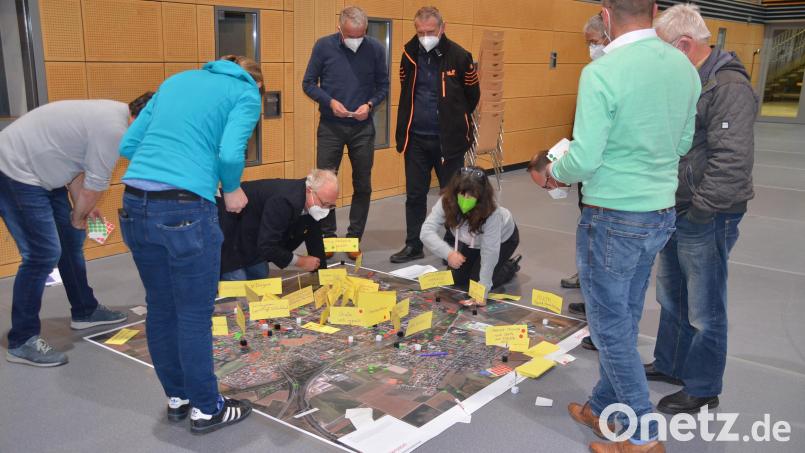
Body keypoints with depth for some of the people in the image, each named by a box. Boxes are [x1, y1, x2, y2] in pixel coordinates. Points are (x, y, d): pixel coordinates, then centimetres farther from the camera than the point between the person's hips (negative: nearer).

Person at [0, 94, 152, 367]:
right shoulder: (113, 129, -24)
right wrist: (79, 216, -1)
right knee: (43, 255, -10)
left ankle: (84, 312, 30)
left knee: (71, 241, 15)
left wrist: (80, 210, 8)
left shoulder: (112, 115, 6)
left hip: (38, 170, 10)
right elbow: (95, 187, -19)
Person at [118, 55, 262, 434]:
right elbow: (230, 154, -12)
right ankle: (206, 409, 23)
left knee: (160, 308, 18)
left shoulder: (177, 80, 23)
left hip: (134, 204, 6)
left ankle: (177, 397, 35)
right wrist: (232, 191, 5)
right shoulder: (246, 94, 6)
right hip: (185, 208, -6)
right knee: (195, 314, 7)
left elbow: (128, 144, 17)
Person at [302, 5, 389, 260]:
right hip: (330, 126, -1)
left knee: (362, 186, 6)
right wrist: (330, 101, -15)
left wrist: (370, 104, -13)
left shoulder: (375, 48, -2)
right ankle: (328, 236, 17)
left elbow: (383, 86, 6)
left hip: (363, 127, 1)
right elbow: (308, 83, 1)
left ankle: (354, 238, 19)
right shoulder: (324, 46, -4)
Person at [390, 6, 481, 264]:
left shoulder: (459, 56, -9)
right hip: (416, 138, 4)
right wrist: (411, 121, 13)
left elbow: (472, 95, 3)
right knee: (415, 194, 9)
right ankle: (413, 245, 22)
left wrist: (455, 121, 10)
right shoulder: (409, 54, 2)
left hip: (448, 139, -3)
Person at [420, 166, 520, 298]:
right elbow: (426, 231, -38)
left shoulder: (491, 211, -41)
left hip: (502, 239, -4)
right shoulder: (446, 202, -32)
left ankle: (510, 267, 13)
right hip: (472, 241, 4)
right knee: (457, 280, -1)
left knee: (476, 281, -11)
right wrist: (448, 253, -54)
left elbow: (489, 251, -40)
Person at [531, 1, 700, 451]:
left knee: (610, 325, 7)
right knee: (625, 320, 19)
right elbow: (683, 144, 12)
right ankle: (605, 408, 35)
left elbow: (584, 160, -21)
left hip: (614, 217, -7)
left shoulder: (602, 72, -20)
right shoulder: (685, 67, 3)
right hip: (661, 212, 7)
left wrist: (556, 171, 0)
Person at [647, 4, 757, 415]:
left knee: (704, 310, 5)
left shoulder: (729, 86, -18)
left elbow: (732, 161, -25)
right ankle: (670, 365, 39)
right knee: (671, 297, 21)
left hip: (706, 219, -9)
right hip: (676, 212, 9)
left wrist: (698, 212, -21)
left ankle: (701, 390, 21)